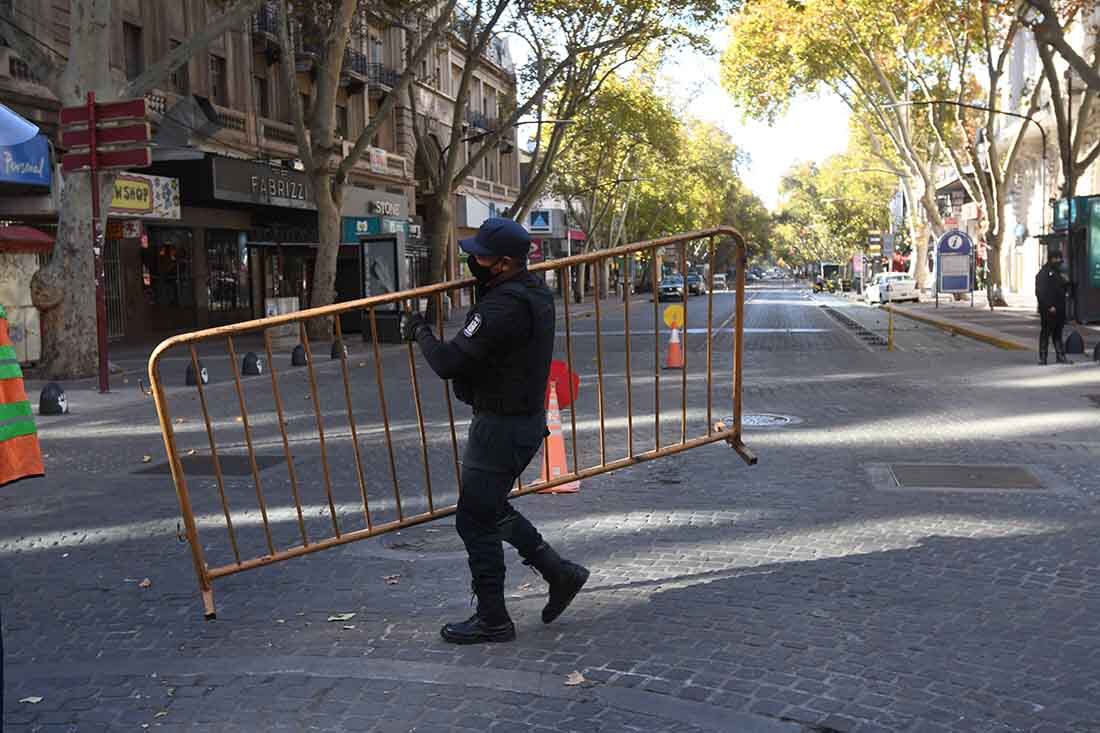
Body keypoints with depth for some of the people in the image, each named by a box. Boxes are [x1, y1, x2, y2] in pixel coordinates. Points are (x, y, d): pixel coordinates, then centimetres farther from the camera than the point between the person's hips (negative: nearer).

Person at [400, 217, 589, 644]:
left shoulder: (503, 307, -26)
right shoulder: (536, 293, 6)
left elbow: (448, 363, -26)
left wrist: (420, 333, -8)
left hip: (502, 427, -10)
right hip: (527, 418, 10)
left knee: (476, 521, 3)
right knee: (492, 511, 23)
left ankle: (492, 620, 15)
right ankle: (560, 573, 25)